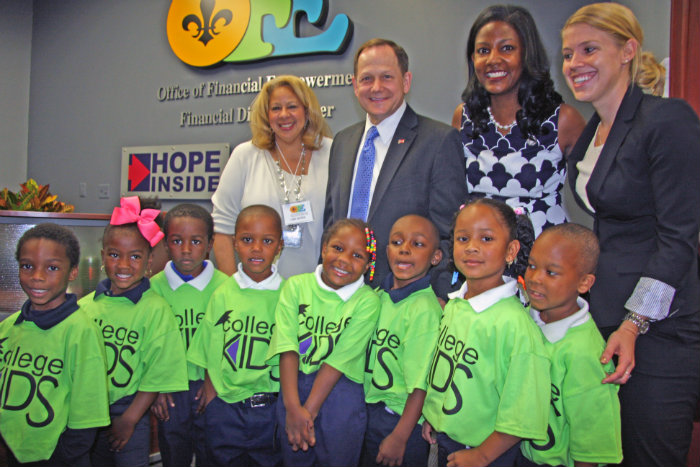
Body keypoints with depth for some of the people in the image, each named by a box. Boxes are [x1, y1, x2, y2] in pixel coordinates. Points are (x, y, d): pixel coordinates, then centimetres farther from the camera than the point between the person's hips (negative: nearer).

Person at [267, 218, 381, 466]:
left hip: (341, 393, -2)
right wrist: (293, 406, -19)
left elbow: (338, 359, -13)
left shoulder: (367, 301, -9)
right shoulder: (296, 286, -2)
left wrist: (308, 410, -15)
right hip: (294, 386, 2)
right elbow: (288, 348, -10)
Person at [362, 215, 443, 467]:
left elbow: (421, 384, -20)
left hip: (400, 419, -6)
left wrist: (399, 437, -16)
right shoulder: (380, 295, 0)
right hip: (368, 410, 7)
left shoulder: (425, 309, -21)